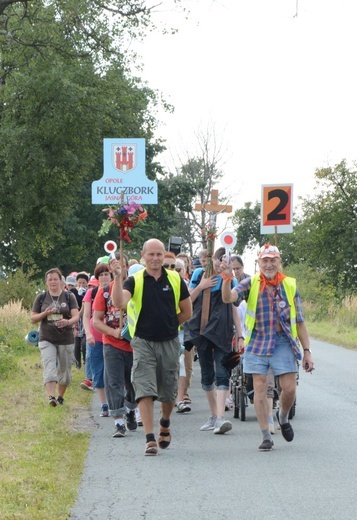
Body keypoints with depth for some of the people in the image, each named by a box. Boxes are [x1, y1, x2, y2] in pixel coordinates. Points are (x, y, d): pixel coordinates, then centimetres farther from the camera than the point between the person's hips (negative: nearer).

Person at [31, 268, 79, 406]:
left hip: (66, 339, 0)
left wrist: (68, 322, -29)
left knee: (64, 370, 9)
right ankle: (51, 397, -27)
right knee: (49, 368, -17)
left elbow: (76, 316, -7)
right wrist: (45, 313, -13)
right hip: (47, 340, 0)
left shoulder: (69, 297, 2)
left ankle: (60, 396, 27)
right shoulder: (41, 298, 5)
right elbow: (33, 319, 6)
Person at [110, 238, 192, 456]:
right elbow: (119, 302, -21)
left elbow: (187, 312, 11)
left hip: (169, 342, 2)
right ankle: (150, 439, -10)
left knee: (169, 393, 11)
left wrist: (168, 324, 8)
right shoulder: (135, 280, -2)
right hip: (143, 342, -2)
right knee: (145, 391, -10)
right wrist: (118, 277, -30)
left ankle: (165, 423, 40)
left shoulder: (175, 279, 3)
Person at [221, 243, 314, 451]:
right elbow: (228, 297, -16)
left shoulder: (290, 286, 5)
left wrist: (307, 351, 5)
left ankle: (283, 417, 28)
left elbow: (299, 322, 8)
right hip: (257, 342, -1)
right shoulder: (251, 284, 2)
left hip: (283, 342, 1)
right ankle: (266, 436, 6)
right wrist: (227, 278, -35)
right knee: (260, 388, -3)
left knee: (290, 389, -5)